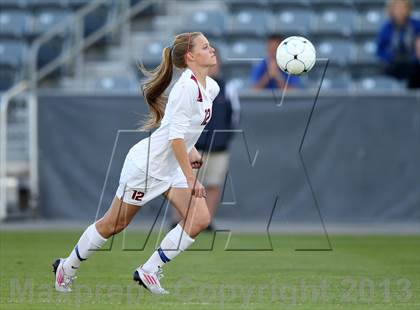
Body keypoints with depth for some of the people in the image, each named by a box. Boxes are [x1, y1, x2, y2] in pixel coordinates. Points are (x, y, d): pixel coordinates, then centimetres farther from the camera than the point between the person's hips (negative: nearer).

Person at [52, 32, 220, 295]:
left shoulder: (211, 87, 4)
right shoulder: (187, 86, -24)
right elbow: (176, 136, -29)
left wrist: (192, 151, 13)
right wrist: (191, 178, -28)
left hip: (172, 169, 8)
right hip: (147, 163, -8)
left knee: (201, 219, -7)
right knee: (113, 224, 5)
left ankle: (150, 271, 2)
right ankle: (67, 268, 26)